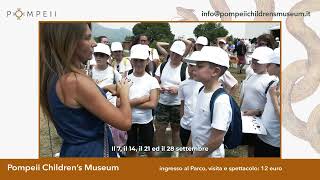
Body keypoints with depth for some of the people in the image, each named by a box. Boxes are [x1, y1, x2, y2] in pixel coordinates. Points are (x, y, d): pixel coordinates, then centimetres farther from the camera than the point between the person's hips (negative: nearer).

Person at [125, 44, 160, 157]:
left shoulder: (152, 80, -9)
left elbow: (153, 104, -17)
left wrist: (130, 103, -16)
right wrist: (142, 99, -21)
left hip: (146, 121, -1)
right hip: (129, 121, 2)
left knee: (149, 150, 17)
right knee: (131, 150, 19)